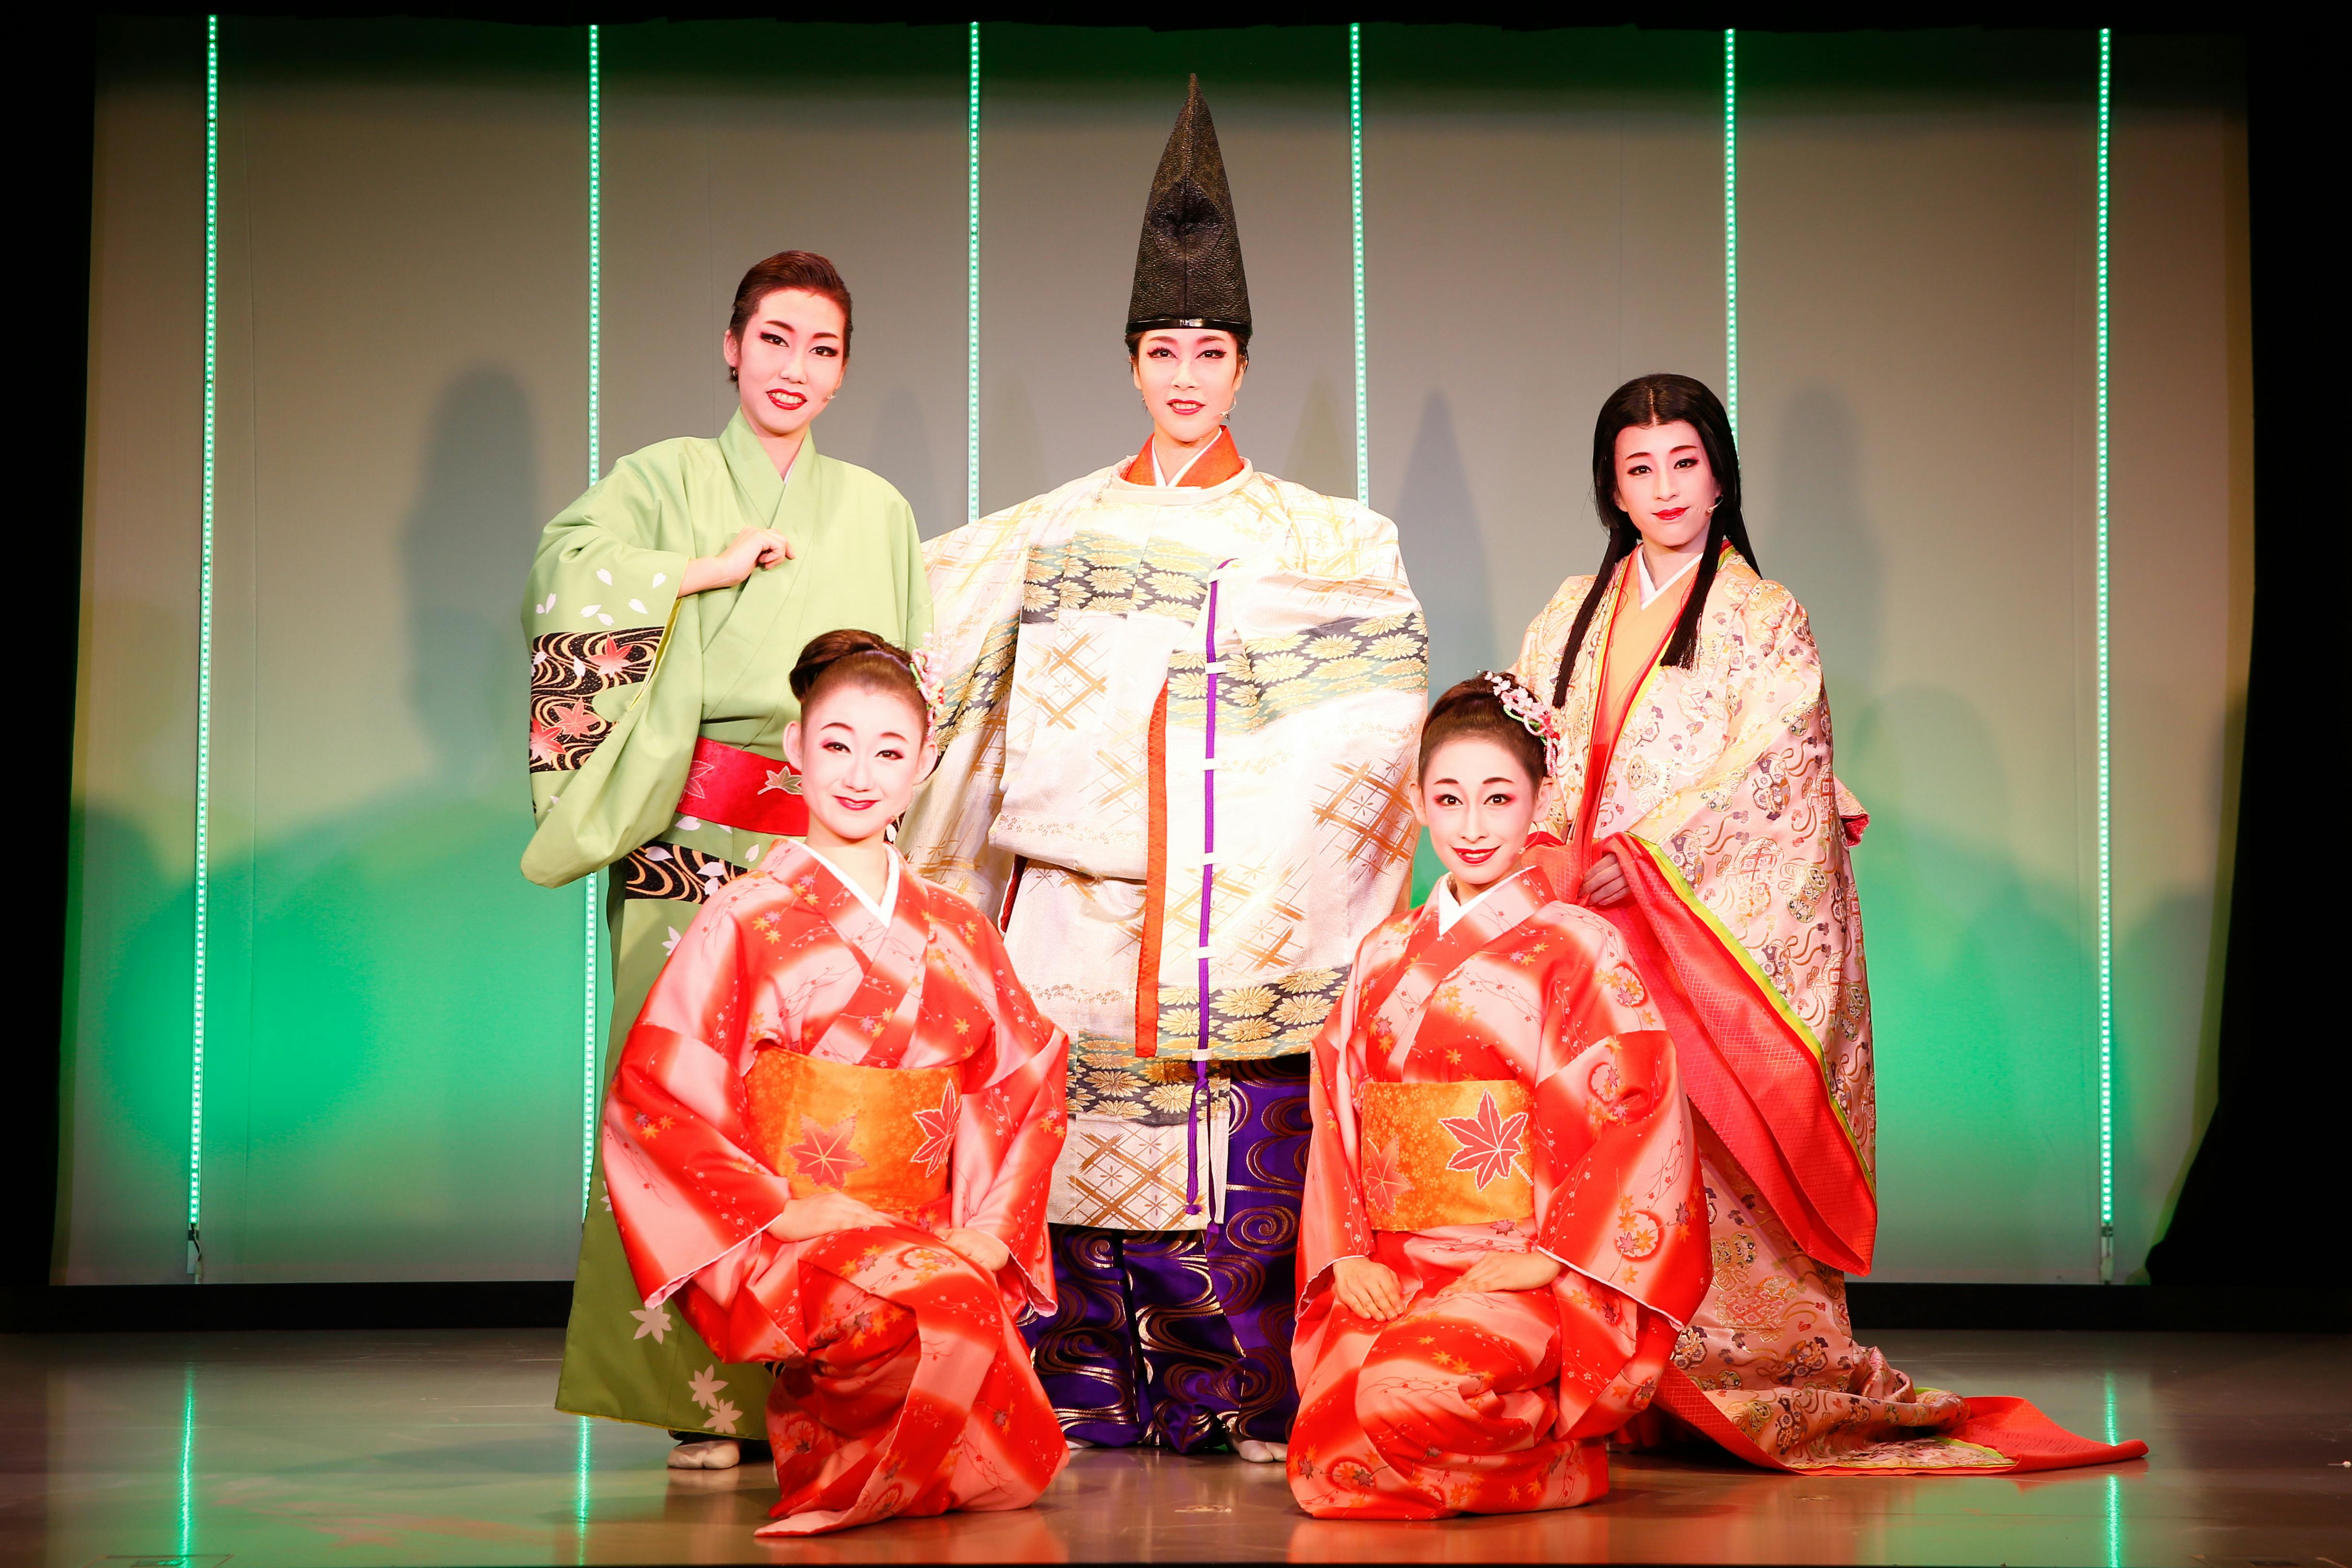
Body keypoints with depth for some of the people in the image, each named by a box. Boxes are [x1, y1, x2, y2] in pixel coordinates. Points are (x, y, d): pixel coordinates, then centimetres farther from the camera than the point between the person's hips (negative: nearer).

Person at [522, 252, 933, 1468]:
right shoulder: (666, 480, 10)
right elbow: (570, 572, -9)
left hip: (836, 844, 2)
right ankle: (698, 1397, -4)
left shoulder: (877, 511, 18)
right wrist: (717, 567, -8)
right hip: (694, 847, -2)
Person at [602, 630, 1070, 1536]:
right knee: (938, 1305, -36)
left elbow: (1025, 1086, 13)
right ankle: (840, 1469, -8)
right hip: (782, 1245, -4)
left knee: (1016, 1464, -21)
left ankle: (817, 1427, 7)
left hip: (933, 1239, 4)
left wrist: (991, 1226, -4)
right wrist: (782, 1210, -13)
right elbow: (652, 1095, -5)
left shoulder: (957, 934, 13)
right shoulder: (747, 920, -1)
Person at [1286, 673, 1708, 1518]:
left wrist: (1547, 1258, -14)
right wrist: (1350, 1256, -1)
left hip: (1529, 1276, -4)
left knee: (1414, 1393, -33)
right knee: (1325, 1448, -22)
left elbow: (1640, 1118, -6)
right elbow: (1337, 1115, 14)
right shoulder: (1385, 956, 17)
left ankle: (1558, 1452, -1)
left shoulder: (1581, 949, 1)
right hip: (1387, 1278, 4)